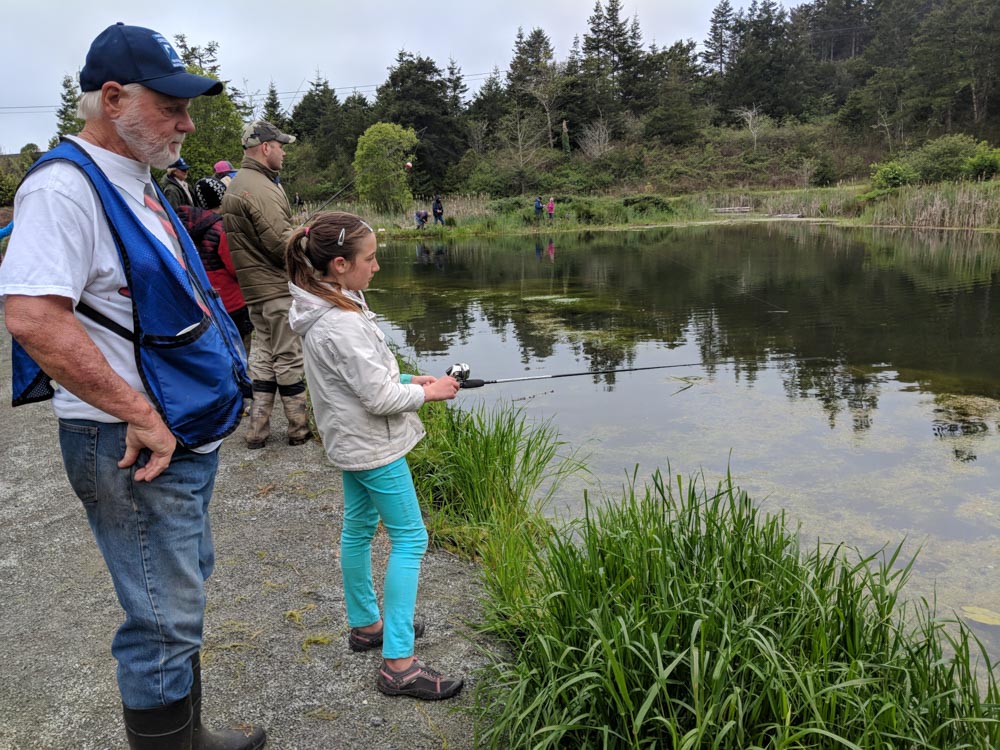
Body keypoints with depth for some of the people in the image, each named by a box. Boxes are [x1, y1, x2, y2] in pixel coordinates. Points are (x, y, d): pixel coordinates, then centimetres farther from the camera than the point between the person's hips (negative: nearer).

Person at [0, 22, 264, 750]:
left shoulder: (137, 183, 13)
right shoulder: (66, 185, -17)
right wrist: (141, 415, -24)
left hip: (187, 435, 10)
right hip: (134, 448, -10)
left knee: (183, 599, 22)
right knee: (166, 621, 1)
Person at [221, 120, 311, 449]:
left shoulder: (237, 184, 14)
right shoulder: (261, 188, -19)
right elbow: (281, 242, -22)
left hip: (254, 286, 10)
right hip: (277, 286, -10)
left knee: (263, 353, 14)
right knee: (288, 357, -1)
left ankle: (257, 430, 17)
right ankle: (301, 428, 9)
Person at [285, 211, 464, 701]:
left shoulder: (322, 309, 4)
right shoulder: (342, 324, -27)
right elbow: (379, 398, -25)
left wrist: (407, 380, 6)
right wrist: (427, 392, -10)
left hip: (350, 441, 10)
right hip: (373, 445, -10)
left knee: (359, 529, 19)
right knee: (410, 539, -4)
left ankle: (366, 625, 37)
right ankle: (398, 664, 0)